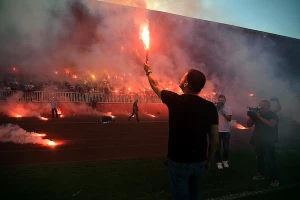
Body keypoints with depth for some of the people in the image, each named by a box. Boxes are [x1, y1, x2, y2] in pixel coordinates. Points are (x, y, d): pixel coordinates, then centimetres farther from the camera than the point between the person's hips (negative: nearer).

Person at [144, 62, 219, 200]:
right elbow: (215, 140, -1)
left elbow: (155, 85, 4)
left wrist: (148, 71, 23)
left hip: (179, 161, -4)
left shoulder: (175, 100, -16)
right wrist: (208, 160, 14)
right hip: (199, 161, 4)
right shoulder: (210, 107, -7)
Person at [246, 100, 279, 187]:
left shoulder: (272, 115, -6)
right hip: (258, 141, 5)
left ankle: (275, 179, 1)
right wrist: (250, 116, -12)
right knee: (259, 158, 15)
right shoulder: (257, 114, 6)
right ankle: (261, 174, 30)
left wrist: (260, 117, -27)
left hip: (269, 142, -5)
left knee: (272, 160, -6)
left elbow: (272, 124, -26)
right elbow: (249, 125, 5)